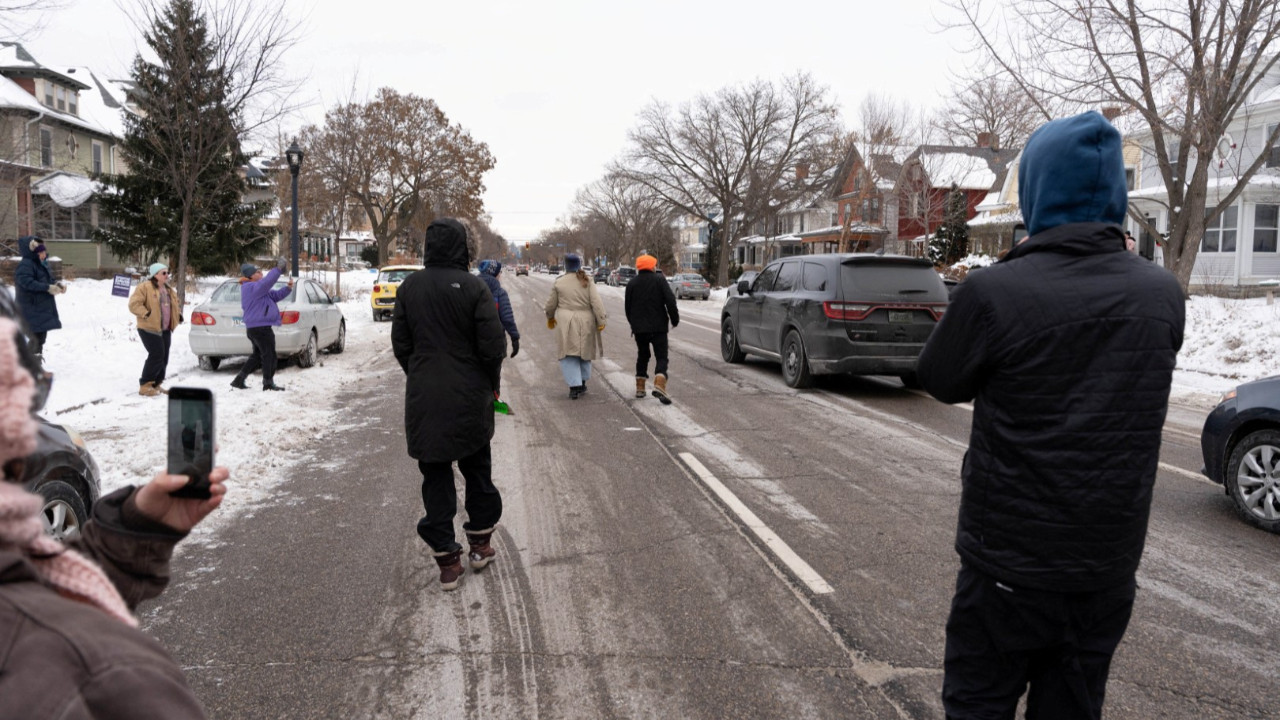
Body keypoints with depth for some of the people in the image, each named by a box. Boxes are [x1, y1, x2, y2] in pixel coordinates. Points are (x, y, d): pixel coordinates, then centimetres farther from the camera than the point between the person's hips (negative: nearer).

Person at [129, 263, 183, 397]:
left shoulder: (168, 290, 17)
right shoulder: (144, 287, -9)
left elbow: (177, 303, 32)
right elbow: (134, 304, -16)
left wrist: (178, 314, 15)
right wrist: (146, 314, -23)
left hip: (165, 329, 8)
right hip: (149, 328, -8)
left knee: (164, 358, 7)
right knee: (156, 355, -15)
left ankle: (156, 385, 19)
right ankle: (145, 386, -7)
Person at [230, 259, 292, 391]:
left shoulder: (261, 290, 19)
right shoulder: (251, 288, -13)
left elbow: (276, 295, 15)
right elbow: (266, 282, -29)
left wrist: (288, 288, 1)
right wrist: (278, 269, -26)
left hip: (254, 329, 11)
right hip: (261, 327, -11)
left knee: (257, 355, 19)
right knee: (269, 355, -2)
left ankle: (239, 380, 20)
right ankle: (268, 383, 6)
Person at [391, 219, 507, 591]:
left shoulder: (409, 287, -1)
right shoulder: (474, 287, -12)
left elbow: (400, 345, 4)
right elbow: (492, 347, -12)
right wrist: (491, 384, 5)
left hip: (424, 398, 2)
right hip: (470, 397, -2)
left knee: (436, 476, 8)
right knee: (477, 469, 17)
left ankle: (447, 560, 11)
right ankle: (480, 544, 26)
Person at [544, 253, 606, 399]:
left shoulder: (558, 282, -2)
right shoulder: (587, 281, 0)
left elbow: (551, 304, 6)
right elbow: (596, 302, -7)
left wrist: (550, 317, 23)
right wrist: (601, 320, -3)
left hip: (566, 322, -2)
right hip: (585, 322, 2)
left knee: (568, 355, 3)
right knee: (584, 351, 17)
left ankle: (574, 386, -8)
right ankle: (582, 384, 27)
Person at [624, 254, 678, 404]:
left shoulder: (632, 283, 6)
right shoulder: (659, 280, -4)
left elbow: (628, 307, 11)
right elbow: (670, 301, -11)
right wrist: (675, 319, 0)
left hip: (639, 328, 4)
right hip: (658, 326, -3)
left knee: (642, 356, 18)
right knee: (661, 357, -4)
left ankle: (640, 387, 18)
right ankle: (659, 385, -25)